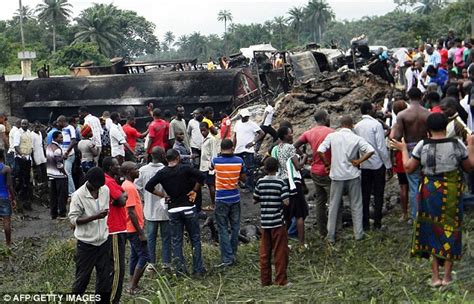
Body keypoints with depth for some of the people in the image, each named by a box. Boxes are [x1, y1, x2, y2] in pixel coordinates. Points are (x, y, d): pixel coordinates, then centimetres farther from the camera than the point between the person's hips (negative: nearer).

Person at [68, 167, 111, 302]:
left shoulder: (105, 190, 1)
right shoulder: (78, 195, -15)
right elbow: (73, 219, -16)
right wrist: (95, 217, -26)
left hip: (103, 242, 5)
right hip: (86, 244, -5)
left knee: (104, 277, 9)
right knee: (82, 278, 4)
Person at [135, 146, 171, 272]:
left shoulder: (143, 170, -7)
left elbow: (137, 187, -4)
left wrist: (146, 197, 10)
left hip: (149, 209, 3)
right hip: (164, 209, -3)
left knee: (150, 237, 12)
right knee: (166, 237, 9)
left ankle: (151, 263, 16)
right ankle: (166, 263, 13)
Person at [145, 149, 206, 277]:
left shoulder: (162, 173, 1)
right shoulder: (185, 169, -6)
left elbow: (148, 186, -3)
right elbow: (201, 177, -17)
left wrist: (163, 195, 4)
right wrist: (194, 191, -4)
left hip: (173, 210, 2)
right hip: (188, 207, -2)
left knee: (176, 241, 10)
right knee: (195, 239, 7)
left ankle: (180, 268, 6)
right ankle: (198, 269, 8)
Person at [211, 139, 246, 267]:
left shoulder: (216, 160, -9)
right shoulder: (239, 161, -5)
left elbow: (211, 167, 16)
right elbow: (243, 178, 5)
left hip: (221, 199, -2)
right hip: (235, 198, 2)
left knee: (223, 229, 1)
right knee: (235, 227, 14)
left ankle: (227, 258, -3)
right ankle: (233, 255, 21)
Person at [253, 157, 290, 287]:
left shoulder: (260, 182, 0)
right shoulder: (281, 183, -10)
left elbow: (255, 200, 5)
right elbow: (286, 202, -15)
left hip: (264, 222, 4)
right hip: (278, 222, -4)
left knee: (265, 252, 10)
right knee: (280, 252, 4)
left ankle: (265, 280, 15)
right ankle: (281, 280, 7)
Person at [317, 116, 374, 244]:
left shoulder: (332, 136, -4)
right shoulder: (357, 138, -5)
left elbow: (320, 151, -13)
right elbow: (371, 151, -16)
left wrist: (327, 164, 0)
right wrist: (359, 161, -6)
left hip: (336, 175, 0)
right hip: (353, 175, 0)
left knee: (333, 205, 10)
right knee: (356, 205, 13)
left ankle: (331, 236, 14)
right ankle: (358, 233, 18)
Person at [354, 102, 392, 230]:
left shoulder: (357, 126, 3)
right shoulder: (376, 125, -14)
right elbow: (381, 147, -15)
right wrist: (388, 165, -8)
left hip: (363, 165, 4)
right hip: (377, 164, -4)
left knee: (365, 194, 10)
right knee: (378, 194, 7)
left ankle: (365, 223, 13)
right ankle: (377, 222, 10)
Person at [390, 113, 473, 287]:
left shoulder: (423, 145, -10)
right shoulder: (457, 145, -10)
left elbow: (408, 168, -3)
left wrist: (403, 150, 12)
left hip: (430, 193, 1)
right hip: (452, 193, 0)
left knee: (432, 229, 14)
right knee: (450, 229, 12)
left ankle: (435, 275, 14)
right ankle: (447, 275, 16)